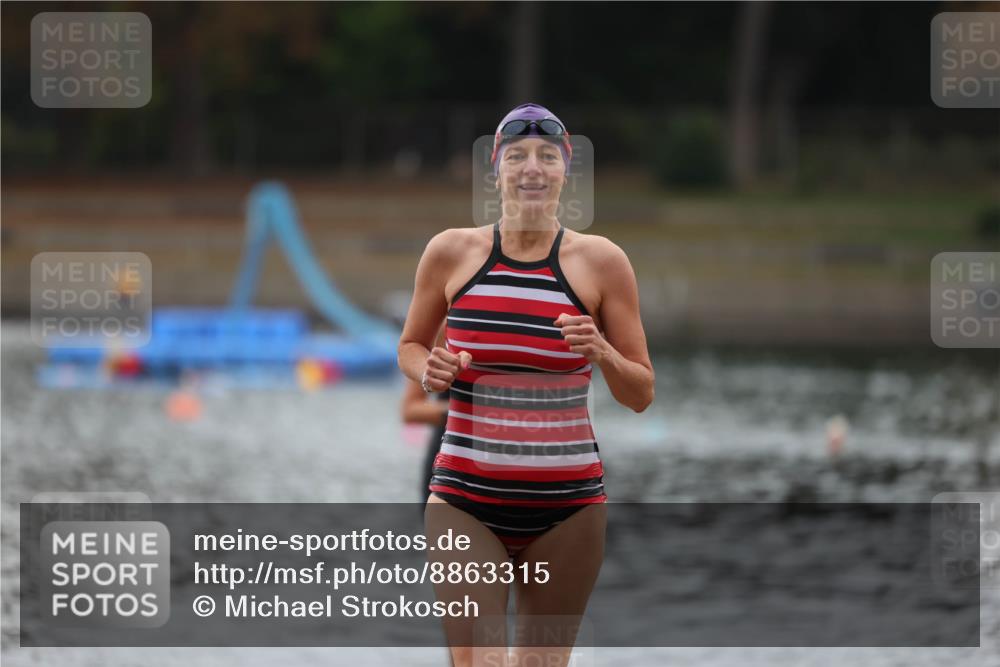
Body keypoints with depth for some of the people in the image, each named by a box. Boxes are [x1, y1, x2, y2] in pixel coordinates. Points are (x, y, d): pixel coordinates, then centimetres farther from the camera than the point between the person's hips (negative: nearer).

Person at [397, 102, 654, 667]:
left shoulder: (601, 261, 2)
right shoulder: (452, 252, 4)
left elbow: (641, 396, 6)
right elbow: (411, 345, 19)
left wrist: (603, 355, -15)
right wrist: (429, 371, -4)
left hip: (568, 503, 0)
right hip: (465, 498, 0)